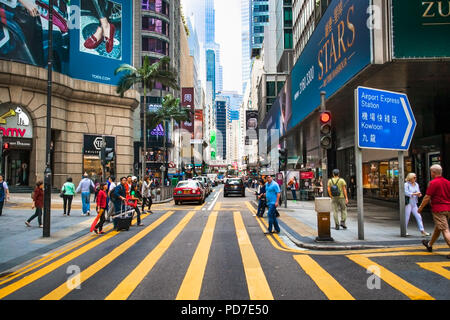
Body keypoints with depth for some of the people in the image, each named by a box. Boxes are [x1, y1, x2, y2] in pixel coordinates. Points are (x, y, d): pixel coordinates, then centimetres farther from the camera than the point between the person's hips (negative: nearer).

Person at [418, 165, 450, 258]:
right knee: (437, 228, 21)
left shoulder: (433, 182, -13)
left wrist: (420, 208, -2)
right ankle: (429, 245, 37)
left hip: (438, 210, -8)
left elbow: (427, 197, -13)